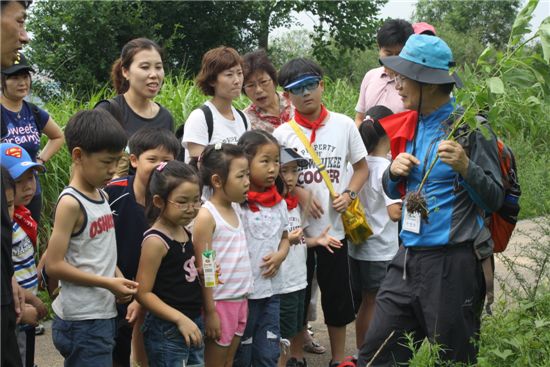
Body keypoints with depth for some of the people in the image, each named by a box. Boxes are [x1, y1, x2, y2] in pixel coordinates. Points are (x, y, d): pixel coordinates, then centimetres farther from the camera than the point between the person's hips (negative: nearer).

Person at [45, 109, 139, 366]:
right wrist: (108, 284, -17)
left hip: (104, 314, 8)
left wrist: (120, 280, 0)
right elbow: (54, 265, -17)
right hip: (82, 321, -8)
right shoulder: (71, 203, -14)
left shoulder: (102, 196, 9)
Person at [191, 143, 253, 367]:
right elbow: (203, 268, -15)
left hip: (240, 300, 7)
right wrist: (210, 312, -15)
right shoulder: (207, 215, -14)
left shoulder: (236, 208, 8)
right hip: (220, 302, -7)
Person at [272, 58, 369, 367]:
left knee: (338, 296, 10)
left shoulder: (344, 125, 1)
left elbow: (362, 167, 10)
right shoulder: (282, 134, -2)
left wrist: (349, 194, -7)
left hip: (334, 227, 1)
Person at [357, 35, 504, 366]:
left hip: (453, 263, -6)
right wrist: (393, 172, -3)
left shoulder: (470, 126, -9)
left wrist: (465, 168, -27)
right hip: (408, 259, 6)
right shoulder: (410, 125, 10)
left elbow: (494, 199, -10)